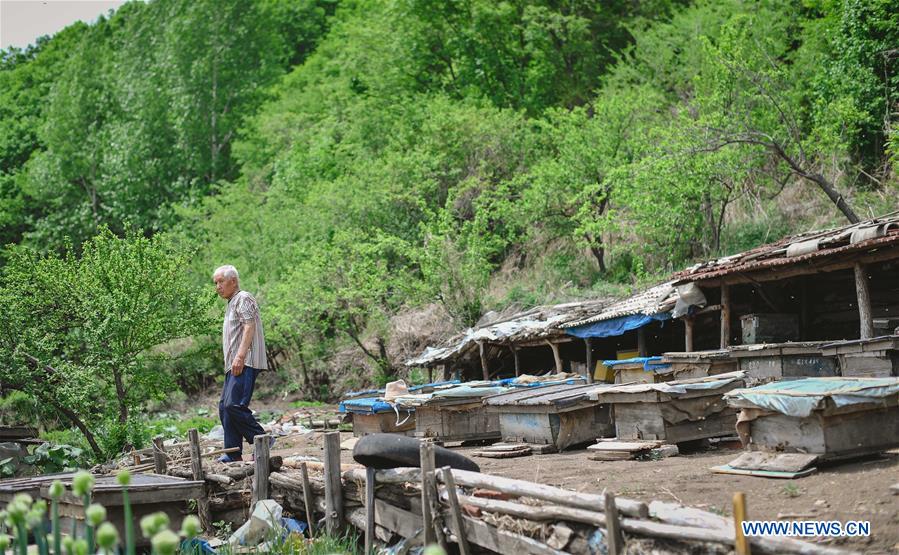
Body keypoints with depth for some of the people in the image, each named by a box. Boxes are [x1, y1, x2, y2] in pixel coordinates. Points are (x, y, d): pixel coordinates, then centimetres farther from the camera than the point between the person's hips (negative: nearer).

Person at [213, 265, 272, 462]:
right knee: (224, 407, 6)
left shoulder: (243, 298, -3)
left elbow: (249, 327, -17)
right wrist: (233, 361, 20)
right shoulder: (232, 303, 27)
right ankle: (233, 454, 9)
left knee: (234, 405, -20)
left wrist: (240, 356, -25)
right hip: (234, 365, 10)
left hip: (245, 363, -10)